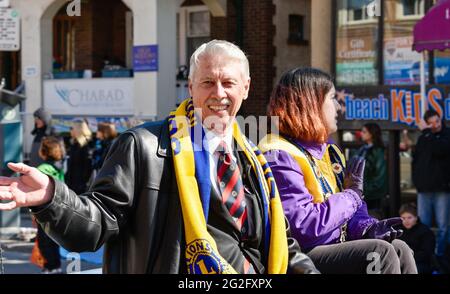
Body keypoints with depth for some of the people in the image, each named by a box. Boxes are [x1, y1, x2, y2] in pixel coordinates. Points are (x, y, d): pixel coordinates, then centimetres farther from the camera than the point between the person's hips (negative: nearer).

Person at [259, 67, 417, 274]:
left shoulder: (329, 152, 18)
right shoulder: (280, 157, -14)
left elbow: (351, 210, 20)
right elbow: (304, 226, -24)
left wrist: (367, 227, -4)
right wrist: (351, 194, -11)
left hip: (336, 247, 9)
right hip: (300, 259, -9)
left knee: (399, 249, -10)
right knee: (382, 253, -22)